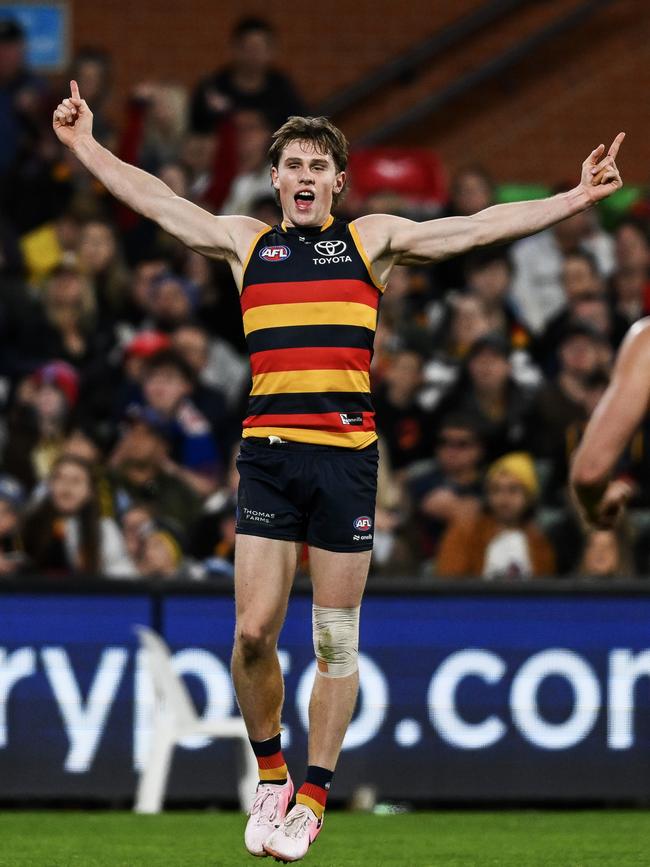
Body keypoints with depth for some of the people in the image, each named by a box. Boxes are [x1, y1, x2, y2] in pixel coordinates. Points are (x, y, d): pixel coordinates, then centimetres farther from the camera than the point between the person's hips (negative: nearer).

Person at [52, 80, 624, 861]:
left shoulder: (372, 240, 9)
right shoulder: (245, 242, 14)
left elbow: (475, 229, 6)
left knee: (336, 640, 2)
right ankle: (270, 776, 14)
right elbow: (158, 203, 14)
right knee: (253, 630, -7)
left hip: (346, 455, -1)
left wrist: (574, 200, -1)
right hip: (267, 452, 1)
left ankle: (313, 796, 12)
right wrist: (85, 146, 9)